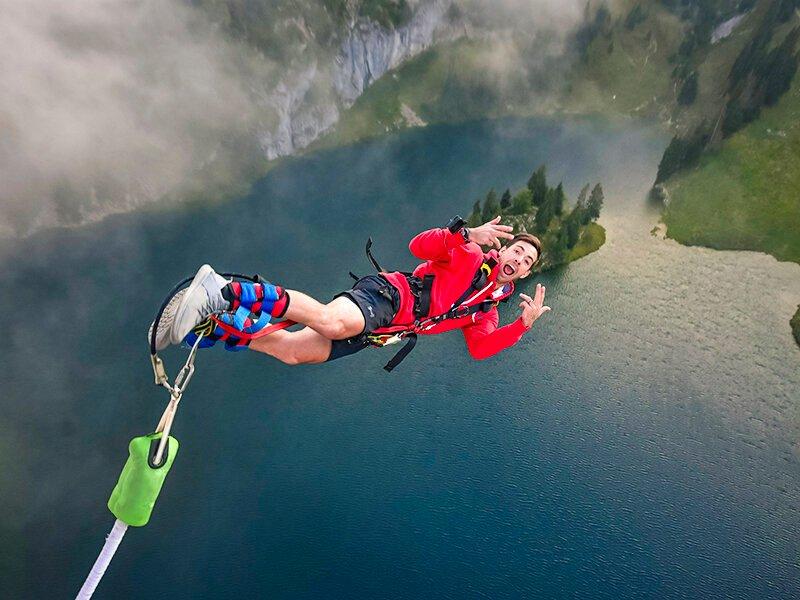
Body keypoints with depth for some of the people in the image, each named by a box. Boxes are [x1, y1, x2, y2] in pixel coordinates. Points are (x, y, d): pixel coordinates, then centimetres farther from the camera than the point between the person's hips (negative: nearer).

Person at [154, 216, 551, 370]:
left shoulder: (486, 311, 27)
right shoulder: (468, 256, 9)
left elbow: (481, 349, 12)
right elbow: (420, 246, -7)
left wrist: (524, 324, 3)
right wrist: (467, 234, -21)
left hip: (377, 331, 6)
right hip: (388, 293, -6)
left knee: (292, 351, -10)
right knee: (331, 321, -40)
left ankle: (204, 325, -6)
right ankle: (223, 292, -34)